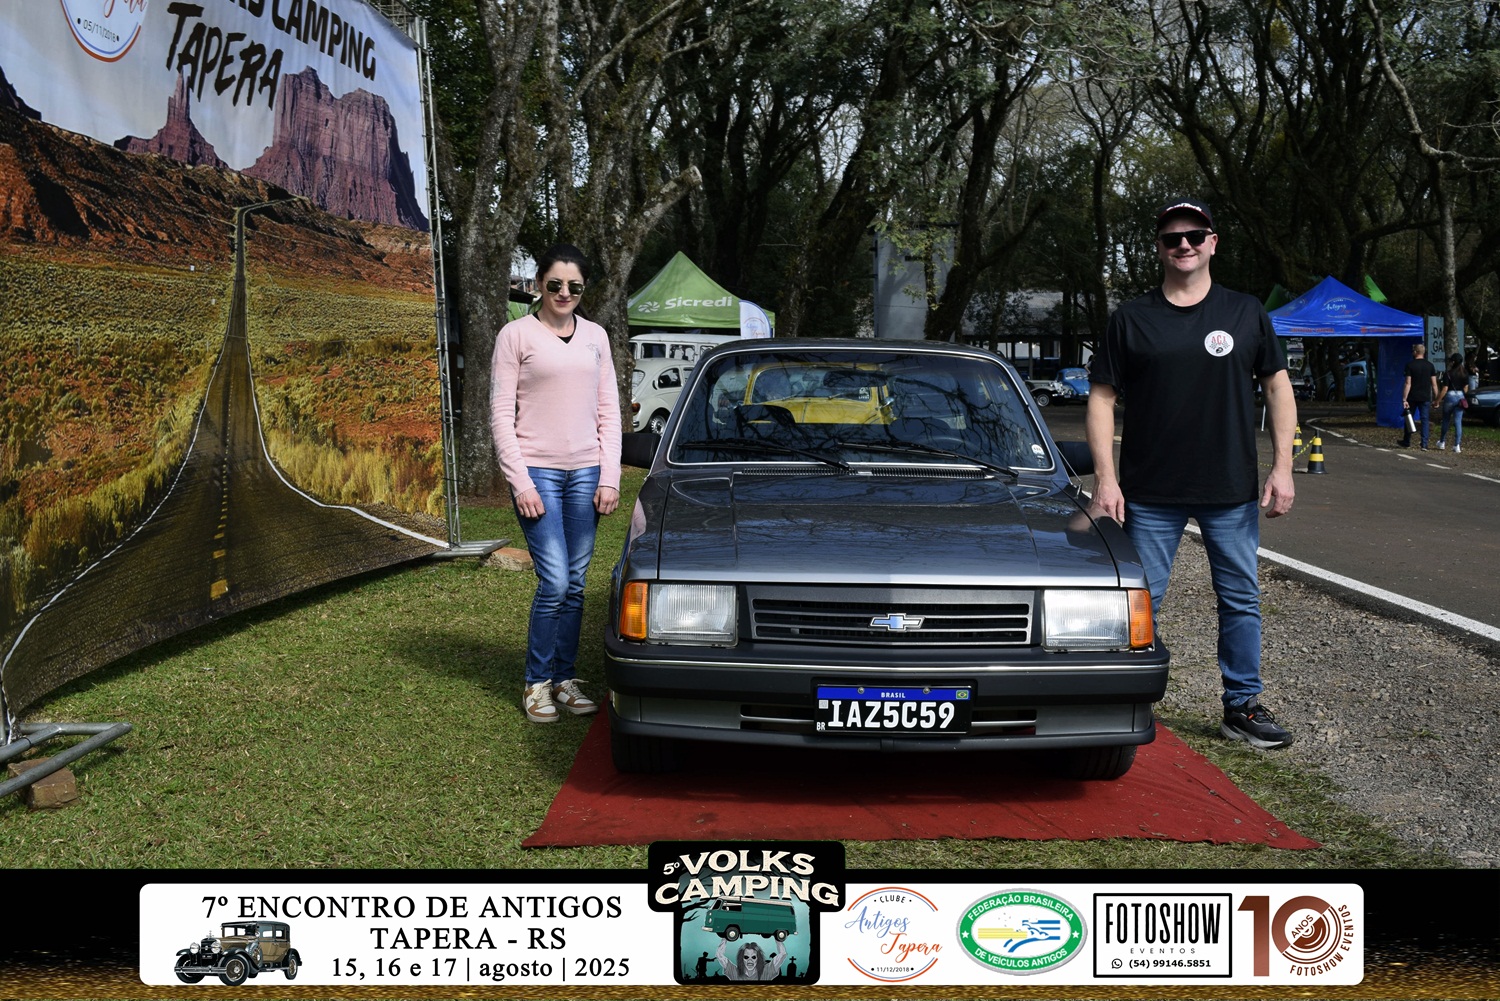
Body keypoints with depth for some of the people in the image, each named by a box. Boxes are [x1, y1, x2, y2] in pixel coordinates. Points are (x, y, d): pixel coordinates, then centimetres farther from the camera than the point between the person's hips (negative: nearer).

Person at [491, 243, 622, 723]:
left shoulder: (595, 336, 11)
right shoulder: (516, 335, -1)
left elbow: (609, 411, 12)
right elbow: (501, 415, -4)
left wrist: (609, 478, 3)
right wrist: (521, 483, -11)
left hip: (586, 473, 4)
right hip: (537, 471, -4)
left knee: (575, 584, 7)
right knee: (555, 581, -10)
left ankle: (565, 679, 19)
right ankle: (537, 683, 7)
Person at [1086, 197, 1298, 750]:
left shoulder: (1246, 313, 7)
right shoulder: (1131, 319, 3)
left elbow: (1278, 388, 9)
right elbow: (1102, 398, 1)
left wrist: (1282, 467, 0)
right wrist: (1105, 478, -8)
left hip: (1232, 491, 2)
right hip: (1150, 493, -1)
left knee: (1241, 600, 8)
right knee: (1140, 602, 3)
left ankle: (1242, 705, 21)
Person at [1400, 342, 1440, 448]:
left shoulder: (1410, 365, -6)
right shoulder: (1429, 365, 2)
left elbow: (1408, 383, -10)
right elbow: (1434, 384, 1)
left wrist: (1404, 399, -11)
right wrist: (1436, 398, 7)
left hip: (1412, 397, -2)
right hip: (1425, 398, 2)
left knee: (1408, 419, 12)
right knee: (1425, 420, 3)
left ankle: (1406, 443, 22)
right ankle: (1424, 445, -4)